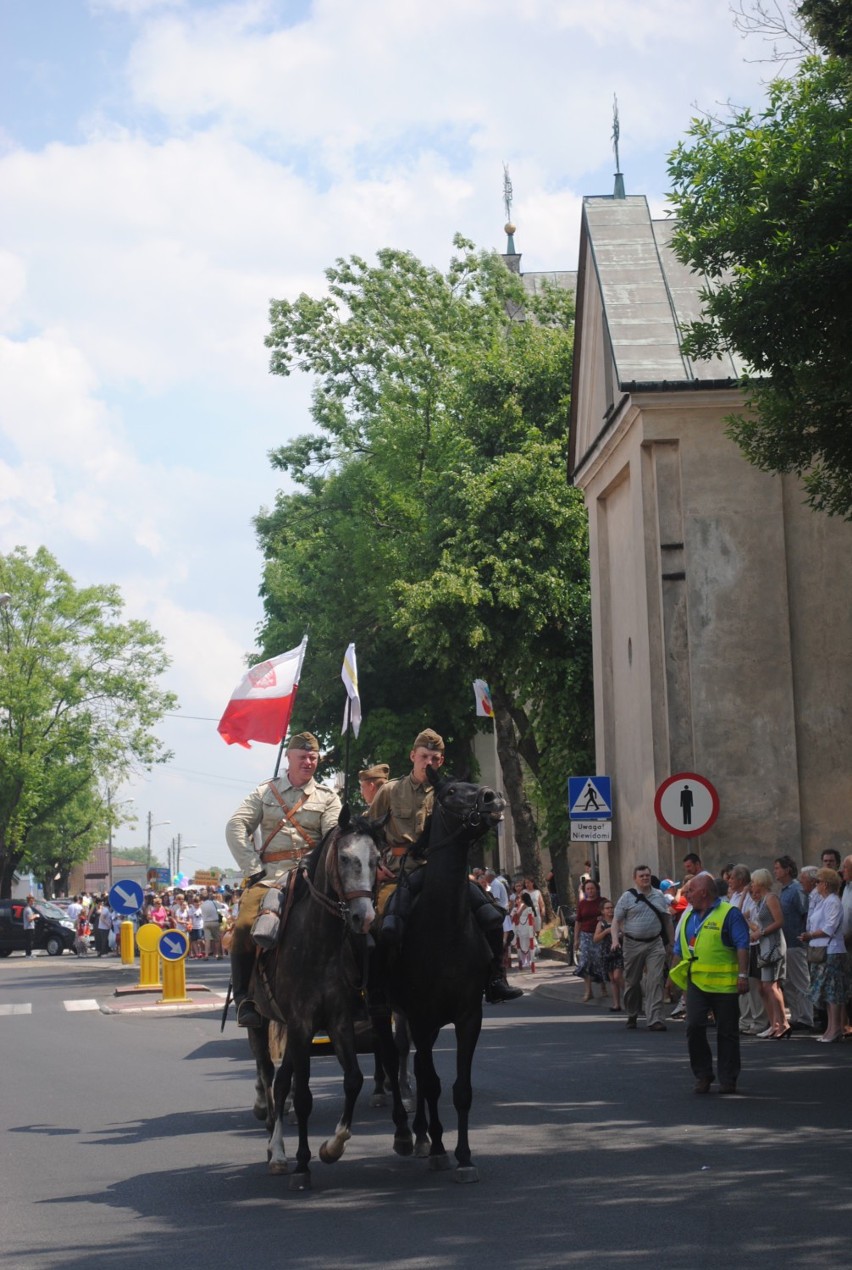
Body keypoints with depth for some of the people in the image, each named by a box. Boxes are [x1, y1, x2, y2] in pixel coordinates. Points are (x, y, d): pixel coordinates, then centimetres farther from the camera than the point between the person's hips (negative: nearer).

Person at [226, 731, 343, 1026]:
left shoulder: (328, 798, 14)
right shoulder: (265, 792, 15)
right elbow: (236, 827, 5)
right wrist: (253, 868, -5)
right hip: (269, 876, 0)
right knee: (244, 925, -24)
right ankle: (243, 997, -11)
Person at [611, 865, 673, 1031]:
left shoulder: (659, 896, 9)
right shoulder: (627, 896, -1)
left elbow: (667, 919, 16)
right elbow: (616, 920, -1)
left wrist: (670, 942, 14)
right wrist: (615, 939, -15)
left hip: (655, 944, 1)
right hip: (633, 944, -1)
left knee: (655, 981, -9)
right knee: (632, 982, 9)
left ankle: (655, 1020, -11)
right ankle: (632, 1015, 28)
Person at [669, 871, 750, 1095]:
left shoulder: (729, 914, -5)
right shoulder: (688, 916, 16)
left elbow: (742, 946, -11)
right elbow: (680, 949, 21)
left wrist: (743, 975, -18)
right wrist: (673, 974, 18)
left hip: (724, 984, -5)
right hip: (696, 982, 5)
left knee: (727, 1033, 3)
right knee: (694, 1027, -7)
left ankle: (728, 1079, 14)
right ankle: (702, 1075, 6)